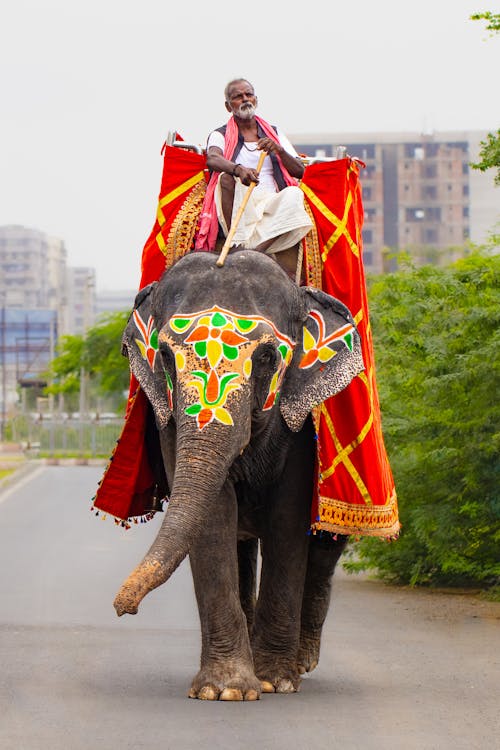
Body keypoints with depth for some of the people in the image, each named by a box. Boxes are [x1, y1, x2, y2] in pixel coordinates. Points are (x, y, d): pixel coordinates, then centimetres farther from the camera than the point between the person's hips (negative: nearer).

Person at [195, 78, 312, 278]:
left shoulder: (275, 134, 23)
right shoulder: (220, 135, 13)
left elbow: (300, 171, 13)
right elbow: (212, 159, -13)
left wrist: (278, 150, -7)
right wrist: (239, 169, -35)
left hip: (271, 205, 2)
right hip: (235, 209, -2)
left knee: (294, 194, -29)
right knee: (227, 178, -32)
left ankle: (257, 250, -44)